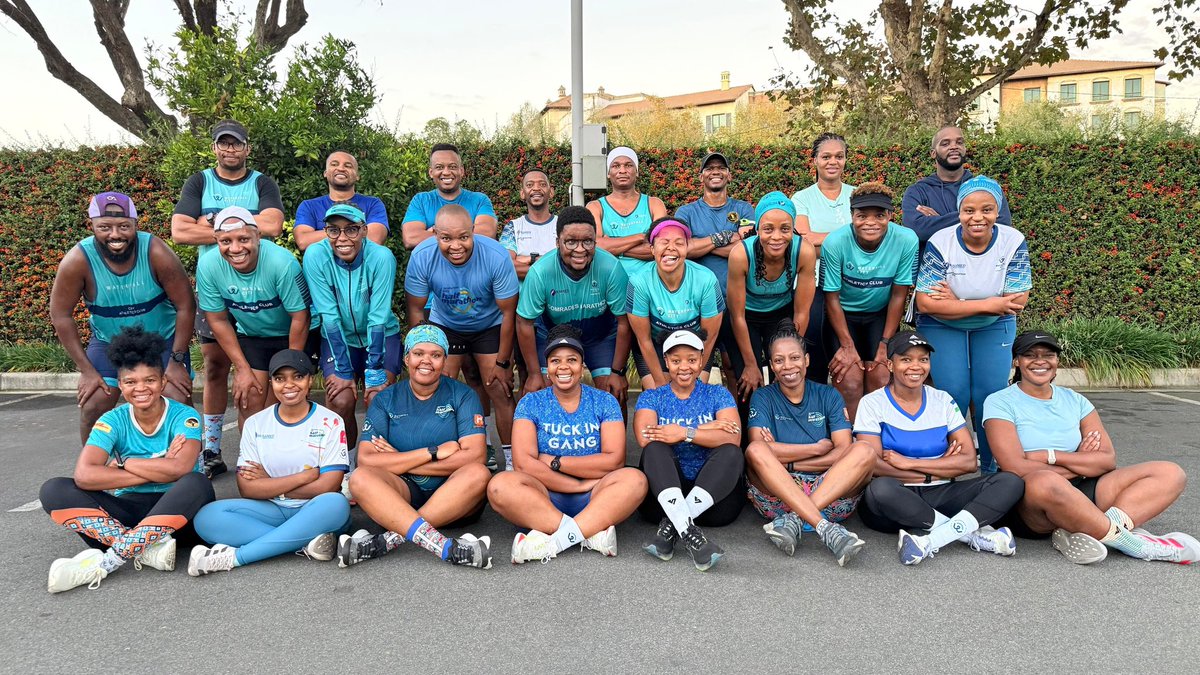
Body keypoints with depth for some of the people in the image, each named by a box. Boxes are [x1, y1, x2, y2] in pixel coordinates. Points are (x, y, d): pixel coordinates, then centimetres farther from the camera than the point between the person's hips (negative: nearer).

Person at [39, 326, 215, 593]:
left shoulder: (183, 417, -8)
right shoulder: (113, 421, -2)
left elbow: (179, 468, -27)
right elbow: (83, 475, -18)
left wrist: (121, 464, -14)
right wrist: (158, 471, -20)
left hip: (176, 511, -3)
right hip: (127, 511, 3)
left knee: (198, 484, -35)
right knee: (53, 490, -16)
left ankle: (105, 563, -31)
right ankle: (148, 548, -31)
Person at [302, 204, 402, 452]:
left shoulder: (381, 257, -24)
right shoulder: (316, 256, -21)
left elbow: (378, 318, -23)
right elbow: (329, 316, -20)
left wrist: (375, 373, -22)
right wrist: (342, 371, -18)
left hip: (381, 337, -1)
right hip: (338, 339, 1)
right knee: (340, 401, -15)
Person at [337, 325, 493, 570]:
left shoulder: (462, 395, 2)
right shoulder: (386, 400, 5)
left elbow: (475, 456, -13)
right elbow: (366, 460, -8)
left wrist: (399, 461, -10)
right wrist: (434, 452, -15)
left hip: (454, 495, -1)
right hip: (403, 493, 1)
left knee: (478, 474, -31)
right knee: (360, 478, -28)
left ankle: (390, 540, -34)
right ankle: (445, 547, -47)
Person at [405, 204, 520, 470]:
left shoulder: (496, 256, -32)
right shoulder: (422, 257, -27)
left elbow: (508, 313, -19)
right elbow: (416, 310, -12)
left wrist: (502, 363, -13)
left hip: (490, 326, -1)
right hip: (444, 325, 2)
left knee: (500, 391, -7)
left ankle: (511, 456, 10)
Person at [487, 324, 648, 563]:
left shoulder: (604, 402, 8)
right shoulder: (531, 403, 6)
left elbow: (615, 460, -5)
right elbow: (523, 463, -8)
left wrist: (555, 461, -7)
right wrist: (580, 485, -14)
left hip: (593, 499, 1)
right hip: (542, 500, 0)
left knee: (634, 479, -28)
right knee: (500, 485, -29)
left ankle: (553, 541, -34)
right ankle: (594, 533, -33)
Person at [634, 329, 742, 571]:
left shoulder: (718, 394, 12)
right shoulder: (651, 397, 11)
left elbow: (732, 438, -8)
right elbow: (644, 438, -11)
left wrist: (686, 433, -19)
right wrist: (707, 428, -10)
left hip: (714, 496, 1)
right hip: (663, 494, 0)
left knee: (731, 453, -25)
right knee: (655, 448, -26)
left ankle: (671, 527, -35)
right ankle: (688, 532, -46)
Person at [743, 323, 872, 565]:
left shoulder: (828, 396, 11)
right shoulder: (763, 397, 8)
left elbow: (844, 452, -3)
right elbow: (757, 448, -11)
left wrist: (787, 462, -11)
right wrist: (818, 448, -8)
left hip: (830, 493, 2)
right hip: (776, 495, -1)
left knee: (865, 453, -23)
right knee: (755, 451, -29)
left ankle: (793, 521, -34)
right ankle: (826, 528, -41)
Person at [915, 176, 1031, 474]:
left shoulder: (1013, 242, -15)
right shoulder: (940, 243, -21)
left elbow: (1018, 300, -17)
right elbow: (925, 303, -25)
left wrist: (957, 302, -24)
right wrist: (986, 305, -27)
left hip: (994, 327, 2)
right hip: (941, 328, -2)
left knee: (992, 394, -6)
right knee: (954, 394, -12)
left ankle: (992, 468, 14)